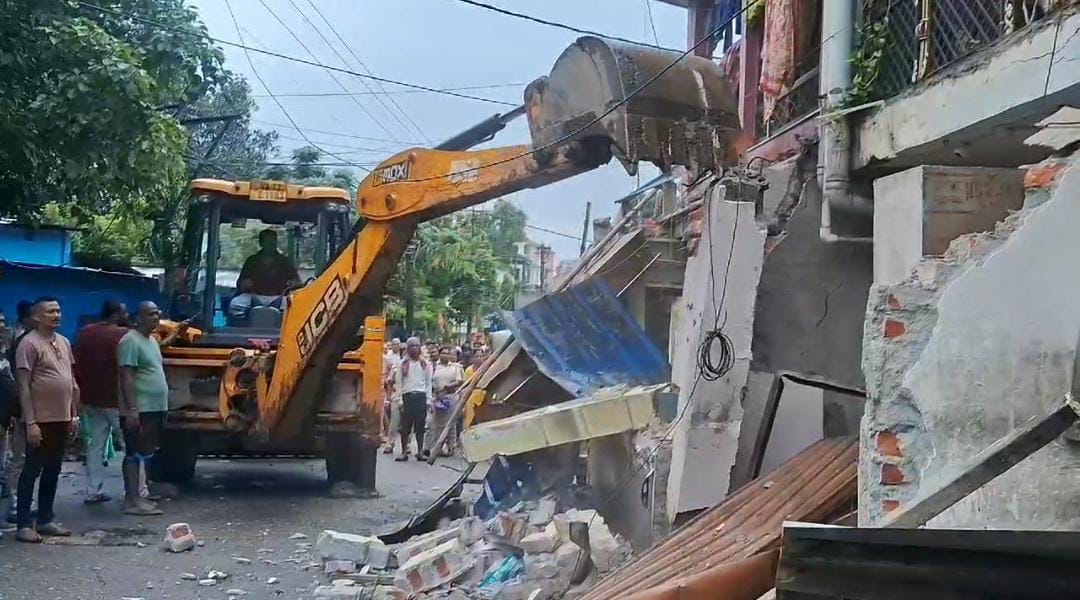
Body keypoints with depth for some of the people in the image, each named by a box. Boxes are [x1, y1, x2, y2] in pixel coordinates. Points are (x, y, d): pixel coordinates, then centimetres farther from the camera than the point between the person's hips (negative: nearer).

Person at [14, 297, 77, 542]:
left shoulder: (64, 342, 11)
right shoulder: (29, 343, -11)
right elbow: (24, 386, -14)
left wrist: (74, 414, 13)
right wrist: (30, 422, -18)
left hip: (62, 418, 7)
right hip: (41, 420, -7)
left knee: (52, 471, 12)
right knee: (32, 471, -1)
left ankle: (46, 519, 21)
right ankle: (23, 524, 5)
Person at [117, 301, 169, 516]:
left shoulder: (152, 341, 17)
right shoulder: (131, 341, -13)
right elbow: (126, 377, -20)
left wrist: (161, 408, 22)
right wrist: (132, 408, -25)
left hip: (154, 409, 10)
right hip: (139, 410, -10)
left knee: (144, 454, 13)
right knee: (135, 454, -8)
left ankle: (136, 496, 20)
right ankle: (131, 501, -8)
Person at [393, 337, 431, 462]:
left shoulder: (425, 364, 8)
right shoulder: (403, 364, 5)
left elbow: (429, 382, 9)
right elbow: (398, 383, 4)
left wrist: (429, 399, 2)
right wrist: (399, 399, -3)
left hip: (421, 396, 1)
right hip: (407, 396, 0)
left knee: (420, 425, 2)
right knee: (405, 425, 1)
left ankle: (420, 451, 10)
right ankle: (404, 452, 7)